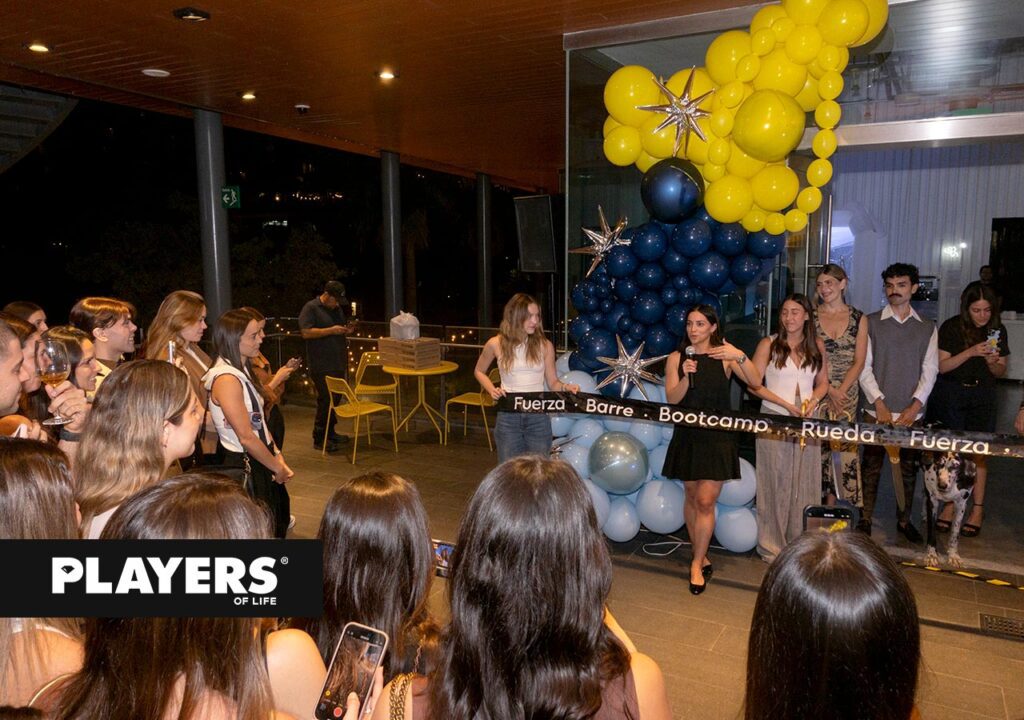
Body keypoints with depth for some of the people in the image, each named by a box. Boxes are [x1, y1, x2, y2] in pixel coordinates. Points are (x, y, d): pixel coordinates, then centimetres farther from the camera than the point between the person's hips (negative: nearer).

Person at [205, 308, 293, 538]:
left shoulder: (242, 372, 9)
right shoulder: (226, 379, -22)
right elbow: (246, 437, -22)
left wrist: (277, 455, 2)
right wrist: (277, 468, -12)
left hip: (260, 462, 9)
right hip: (244, 467, -9)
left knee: (279, 522, 18)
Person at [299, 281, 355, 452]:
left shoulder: (337, 308, 16)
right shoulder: (310, 308, -8)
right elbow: (306, 333, -18)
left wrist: (346, 330, 6)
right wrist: (331, 330, -23)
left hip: (339, 363, 8)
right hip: (322, 366, -8)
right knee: (325, 400, -8)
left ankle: (330, 433, 23)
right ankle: (319, 438, 1)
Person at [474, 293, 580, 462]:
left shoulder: (545, 345, -1)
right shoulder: (496, 344, -3)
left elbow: (553, 382, 5)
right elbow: (479, 372, 13)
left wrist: (565, 387, -16)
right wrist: (492, 390, -3)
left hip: (538, 418, 0)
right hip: (508, 417, 0)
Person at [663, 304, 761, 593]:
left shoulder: (725, 356, -1)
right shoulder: (676, 358, 2)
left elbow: (756, 383, -11)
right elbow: (672, 399, -7)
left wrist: (740, 357, -25)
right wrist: (686, 376, -24)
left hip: (718, 436, -2)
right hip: (688, 435, 2)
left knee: (705, 501, -5)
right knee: (692, 497, 12)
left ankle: (697, 564, 6)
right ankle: (701, 555, 29)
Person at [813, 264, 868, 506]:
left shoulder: (858, 318, 6)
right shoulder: (811, 316, 3)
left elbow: (859, 361, 2)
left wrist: (840, 391, -10)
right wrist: (829, 390, -11)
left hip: (847, 393, 1)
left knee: (841, 445, 1)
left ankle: (831, 502, 12)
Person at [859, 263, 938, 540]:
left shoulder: (927, 328, 8)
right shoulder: (871, 322, 3)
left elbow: (930, 370, 4)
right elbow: (864, 366, -1)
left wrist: (915, 406, -8)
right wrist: (879, 403, -9)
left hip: (911, 412, 2)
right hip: (877, 410, -2)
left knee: (908, 468, 8)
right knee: (871, 466, 3)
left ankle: (904, 519, 21)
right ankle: (865, 518, 12)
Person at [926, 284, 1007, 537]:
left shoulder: (997, 330, 2)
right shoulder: (951, 328, -7)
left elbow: (1000, 372, 8)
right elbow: (941, 366, -11)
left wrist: (993, 362, -14)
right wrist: (970, 352, -23)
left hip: (982, 396, 2)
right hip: (949, 395, -2)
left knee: (978, 452, 2)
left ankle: (978, 509, 10)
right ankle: (950, 504, 15)